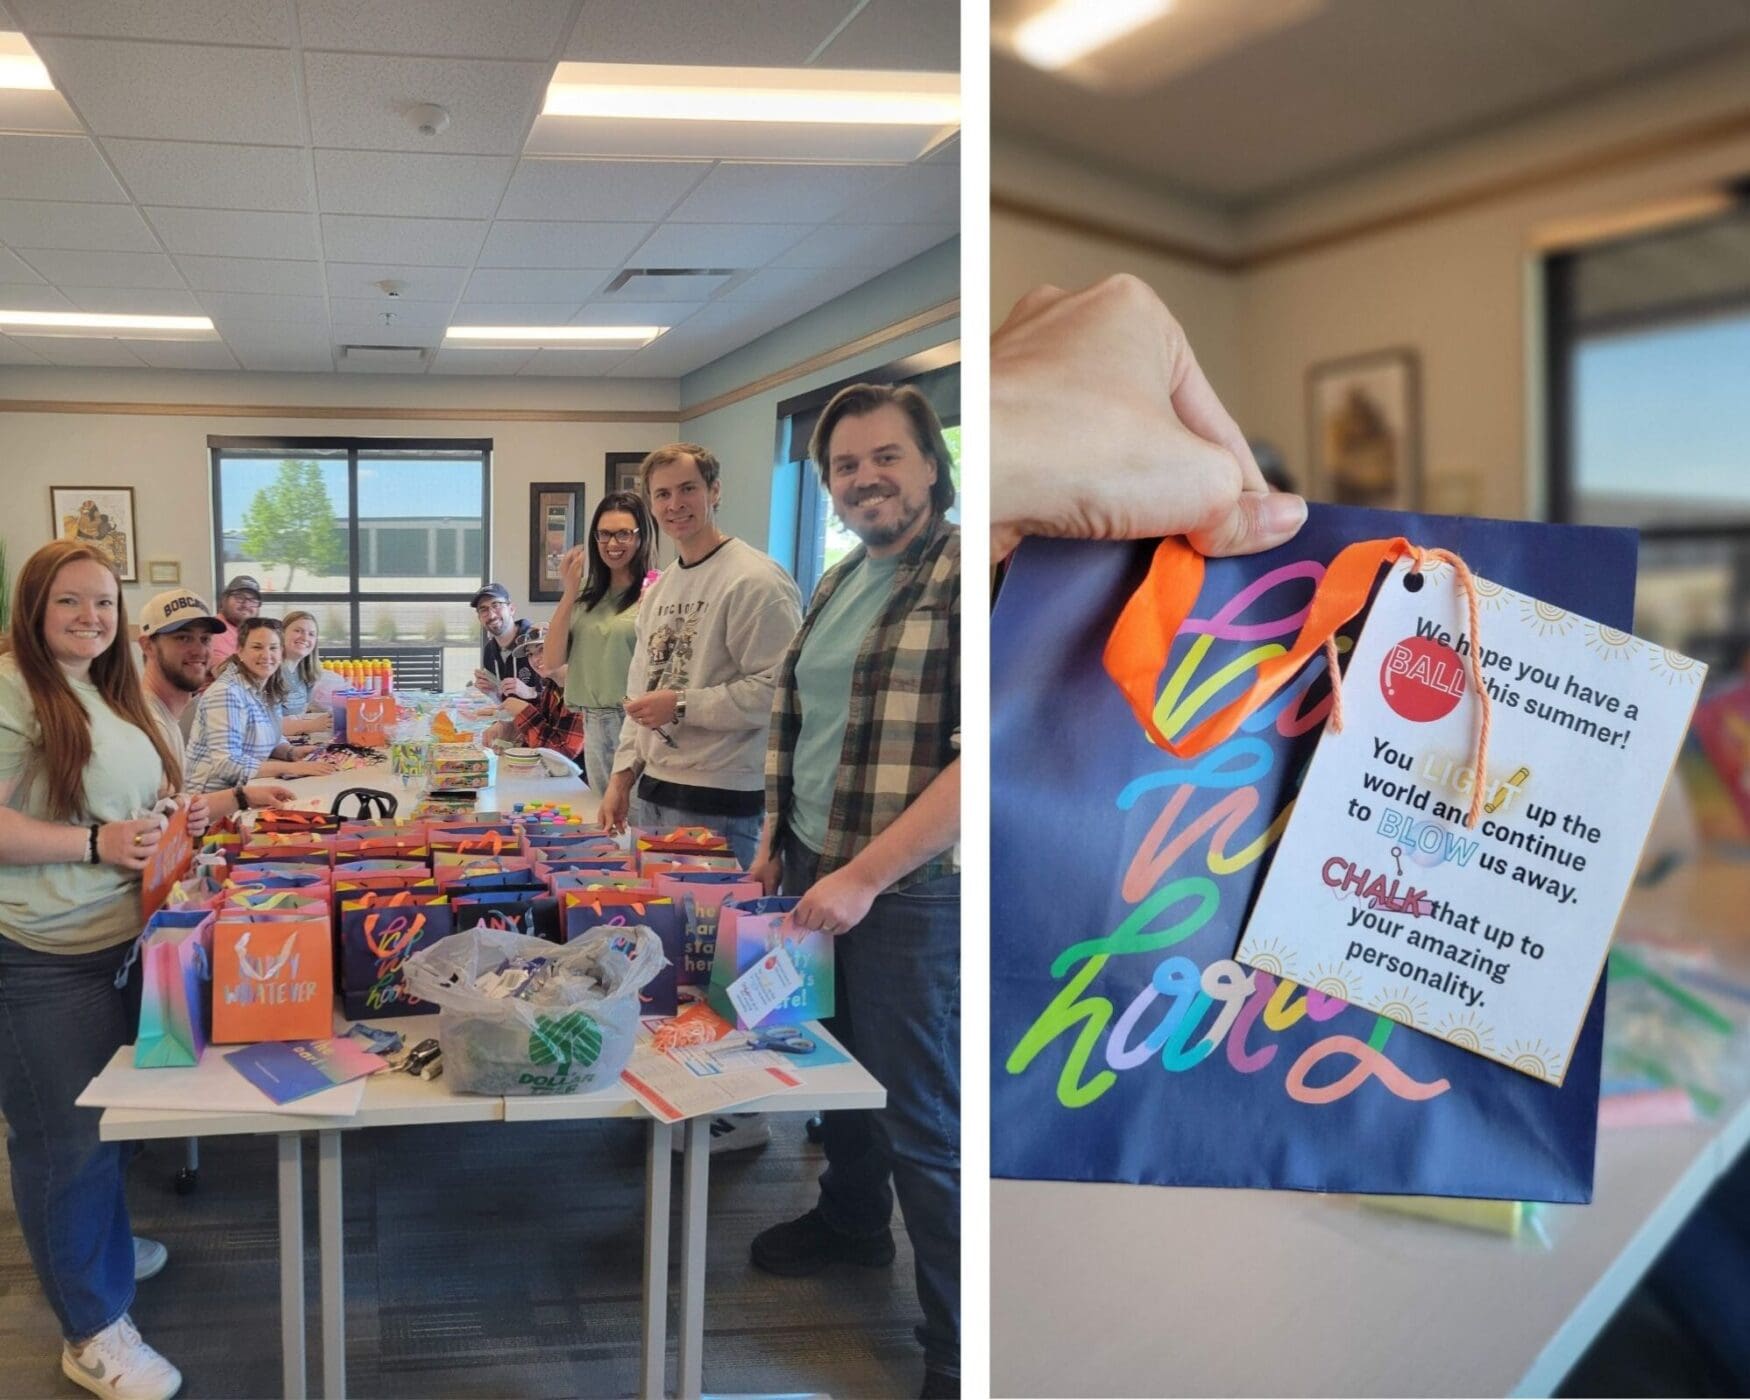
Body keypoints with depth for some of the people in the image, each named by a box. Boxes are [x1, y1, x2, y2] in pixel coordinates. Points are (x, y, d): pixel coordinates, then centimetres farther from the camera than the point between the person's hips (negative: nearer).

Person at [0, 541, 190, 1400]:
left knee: (106, 1115, 22)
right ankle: (94, 1330, 12)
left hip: (115, 940, 9)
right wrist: (97, 842, -26)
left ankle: (102, 1248, 42)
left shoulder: (106, 692, 13)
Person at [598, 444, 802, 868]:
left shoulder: (755, 581, -12)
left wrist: (681, 705, -16)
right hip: (650, 795, 8)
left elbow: (775, 690, -20)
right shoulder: (657, 590, 17)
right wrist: (623, 774, 13)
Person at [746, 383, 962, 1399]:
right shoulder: (840, 584, 11)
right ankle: (851, 1219, 49)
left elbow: (981, 755, -23)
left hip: (910, 892, -8)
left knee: (923, 1120, 0)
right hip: (815, 870, 8)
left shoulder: (962, 574, -16)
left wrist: (865, 877, -22)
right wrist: (777, 840, 15)